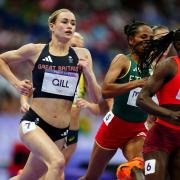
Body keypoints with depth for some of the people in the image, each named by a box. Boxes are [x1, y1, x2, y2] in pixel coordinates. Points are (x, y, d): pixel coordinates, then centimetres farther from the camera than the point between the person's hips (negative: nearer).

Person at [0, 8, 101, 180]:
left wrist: (87, 71, -11)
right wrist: (16, 83, 1)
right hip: (34, 122, -4)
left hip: (62, 131, 4)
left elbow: (97, 98, 4)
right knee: (58, 162, -30)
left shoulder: (82, 55, 4)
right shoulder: (35, 50, -2)